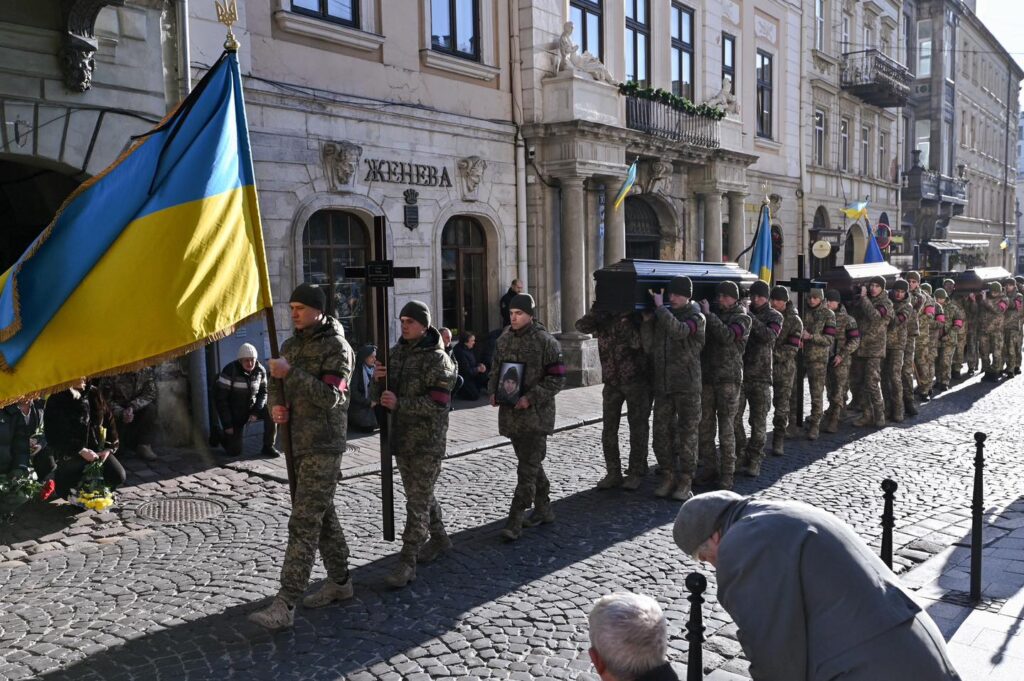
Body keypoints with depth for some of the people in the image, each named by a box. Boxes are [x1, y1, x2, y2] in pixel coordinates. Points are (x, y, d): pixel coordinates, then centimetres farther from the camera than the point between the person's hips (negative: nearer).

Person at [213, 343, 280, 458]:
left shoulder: (260, 370, -8)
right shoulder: (230, 371, -21)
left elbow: (263, 392, 2)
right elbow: (220, 398, -19)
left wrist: (256, 412, -15)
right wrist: (227, 425, -19)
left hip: (252, 408, 4)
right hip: (235, 414, -4)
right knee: (234, 451, -6)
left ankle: (268, 447, -11)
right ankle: (223, 435, 29)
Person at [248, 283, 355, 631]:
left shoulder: (337, 347, -11)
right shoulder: (291, 345, 12)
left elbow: (330, 397, -20)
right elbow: (277, 384, 19)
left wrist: (291, 373, -26)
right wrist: (276, 405, -3)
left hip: (323, 446, -8)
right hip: (298, 442, 8)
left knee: (304, 523, -9)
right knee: (323, 515, 16)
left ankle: (284, 605, -8)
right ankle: (339, 581, 30)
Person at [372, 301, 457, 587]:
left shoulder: (438, 359, -13)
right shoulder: (397, 352, 8)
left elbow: (438, 403, -22)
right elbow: (380, 396, 10)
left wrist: (399, 403, -29)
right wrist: (378, 379, -13)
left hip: (428, 440, -7)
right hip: (401, 437, 7)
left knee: (418, 501, -4)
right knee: (419, 494, 19)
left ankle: (407, 562, 1)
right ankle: (439, 538, 38)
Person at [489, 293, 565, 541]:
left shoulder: (545, 341, -10)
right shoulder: (504, 339, 9)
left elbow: (557, 378, -11)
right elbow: (495, 369, 21)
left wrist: (531, 398, -19)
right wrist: (493, 392, 3)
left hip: (536, 414, -7)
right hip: (510, 412, 7)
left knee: (528, 469, -6)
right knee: (530, 464, 17)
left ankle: (514, 521, -3)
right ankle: (543, 509, 31)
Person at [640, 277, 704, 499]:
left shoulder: (696, 317, -2)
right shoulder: (661, 316, 11)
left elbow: (679, 331, -24)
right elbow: (648, 348, 5)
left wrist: (660, 307, -16)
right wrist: (646, 321, -4)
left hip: (687, 386, -4)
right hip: (662, 385, 4)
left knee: (687, 433, 1)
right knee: (661, 433, 6)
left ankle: (685, 480, 11)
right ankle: (668, 476, 20)